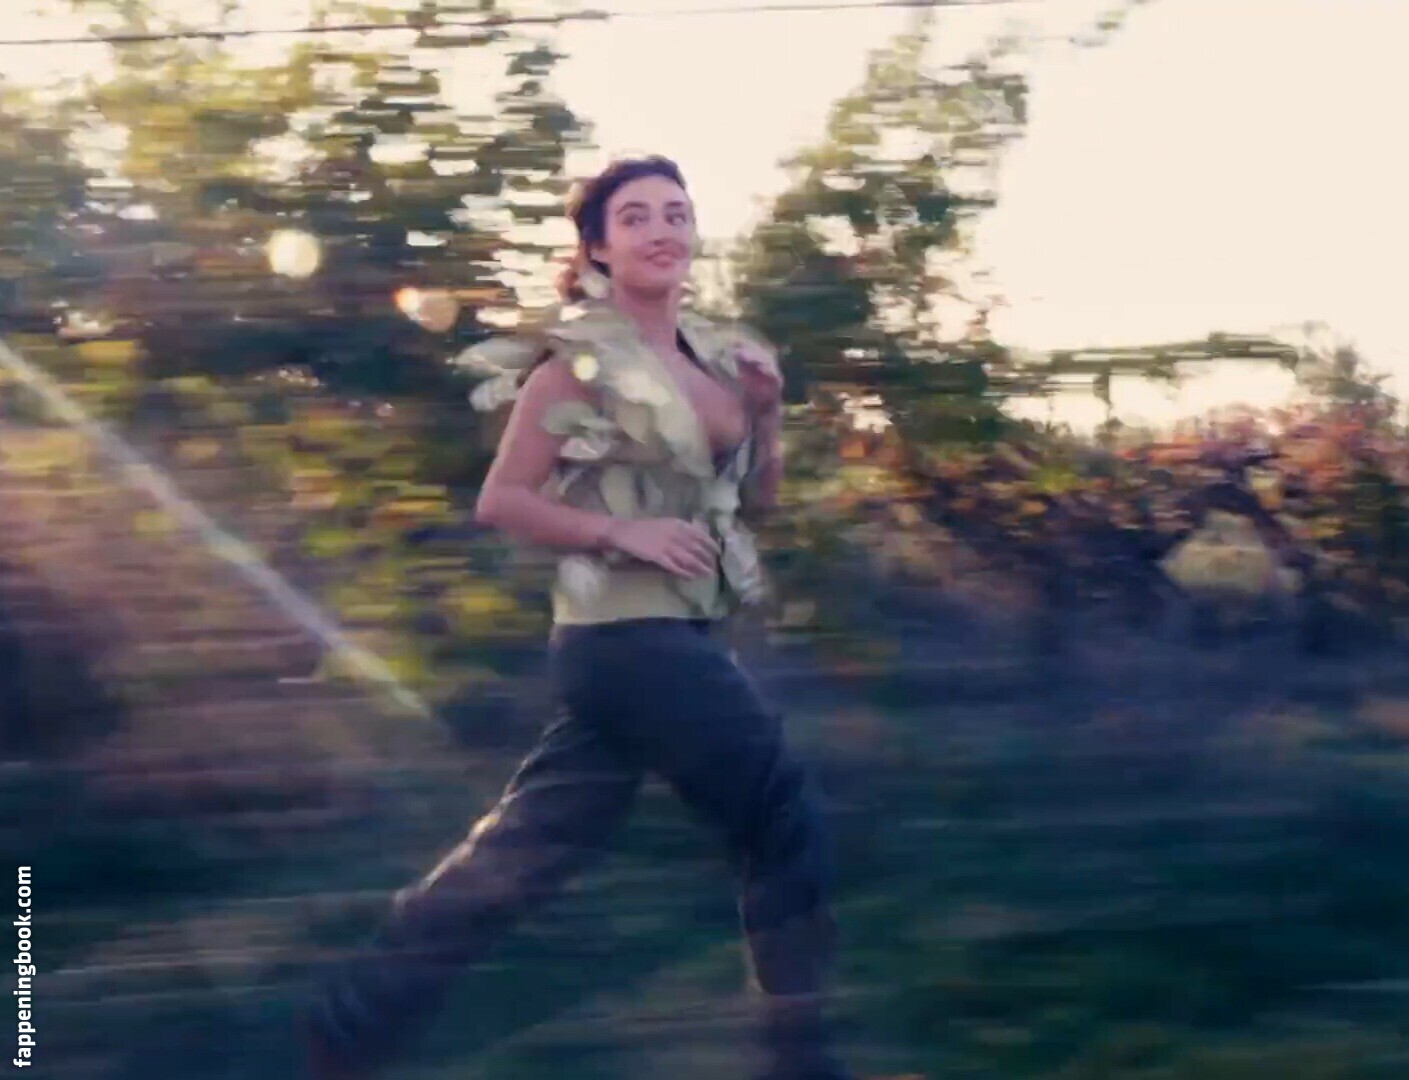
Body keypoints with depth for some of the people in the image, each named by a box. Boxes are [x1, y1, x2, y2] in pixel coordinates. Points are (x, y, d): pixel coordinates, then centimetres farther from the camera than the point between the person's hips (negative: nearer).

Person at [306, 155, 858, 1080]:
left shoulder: (715, 353, 12)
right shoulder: (579, 359, -9)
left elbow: (757, 499, 17)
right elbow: (501, 500, -10)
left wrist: (767, 412, 0)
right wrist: (622, 532, -19)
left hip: (683, 637, 8)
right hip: (626, 637, -8)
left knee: (520, 853, 8)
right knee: (788, 820, -4)